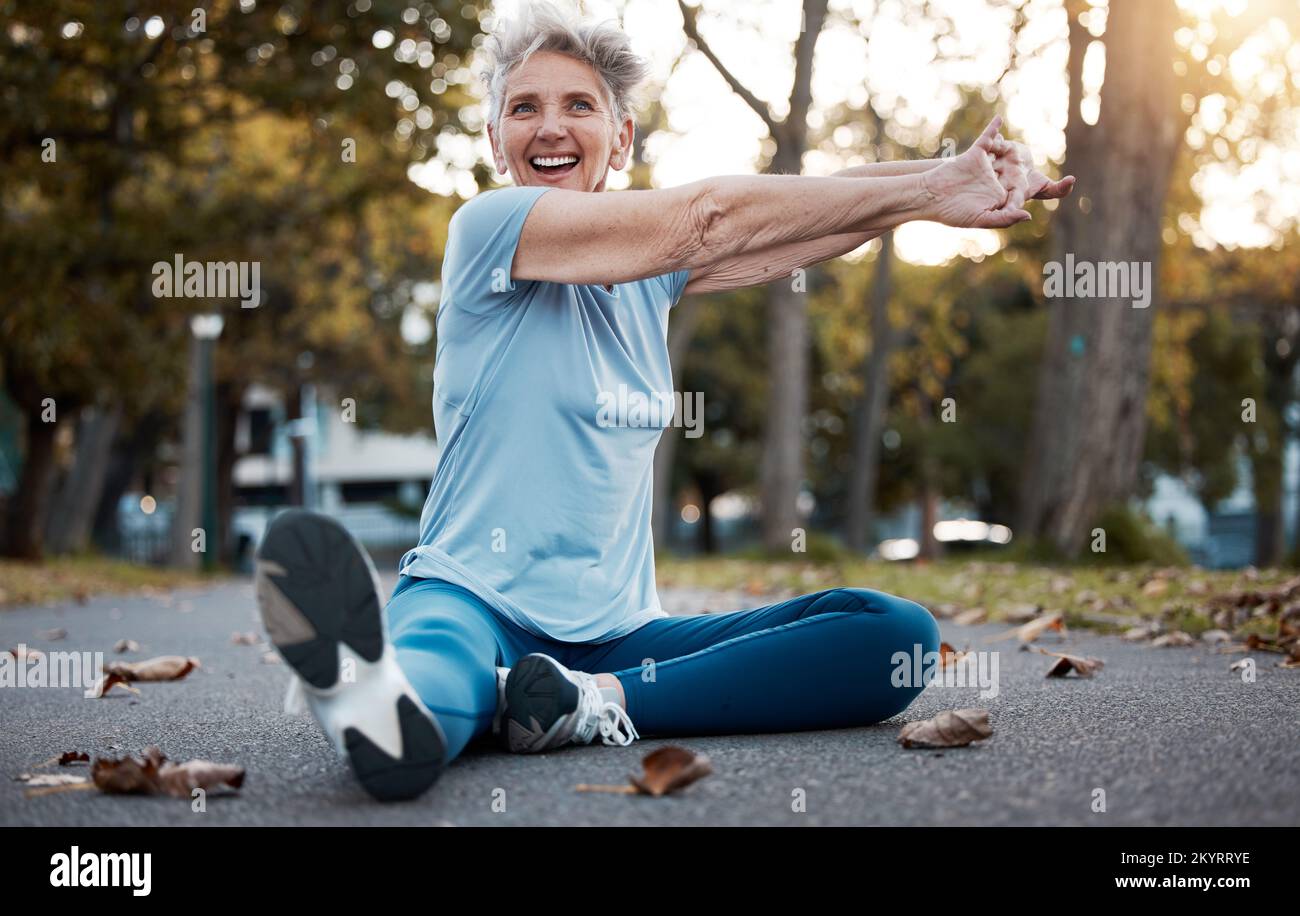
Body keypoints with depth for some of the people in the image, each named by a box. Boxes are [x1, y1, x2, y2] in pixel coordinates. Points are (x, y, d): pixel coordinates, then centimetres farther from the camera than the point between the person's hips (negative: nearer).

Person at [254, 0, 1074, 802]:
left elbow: (823, 213, 5)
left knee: (897, 633, -16)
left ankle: (601, 704, -32)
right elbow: (706, 216, -11)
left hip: (617, 633, 6)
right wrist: (930, 192, -9)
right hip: (477, 602, -5)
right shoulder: (489, 226, -2)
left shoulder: (649, 268, 16)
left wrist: (950, 177, -16)